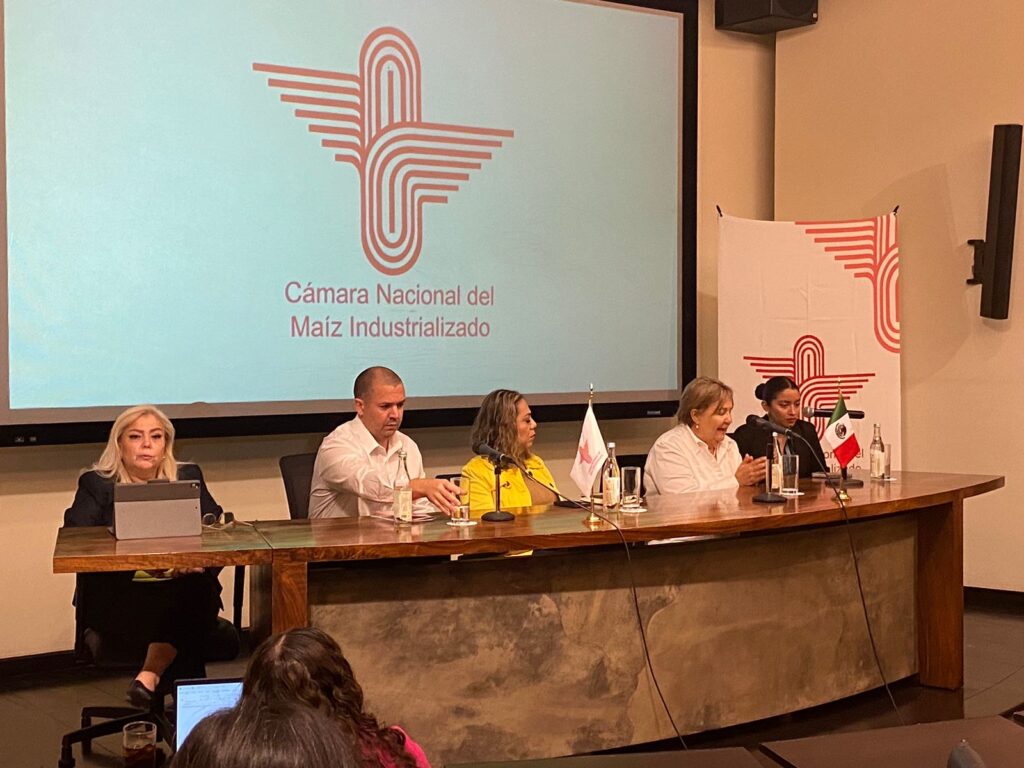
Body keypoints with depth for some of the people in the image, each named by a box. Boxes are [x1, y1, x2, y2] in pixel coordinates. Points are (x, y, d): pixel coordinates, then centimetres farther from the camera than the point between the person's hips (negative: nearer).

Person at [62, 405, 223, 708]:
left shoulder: (188, 477, 18)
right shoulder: (96, 484, 12)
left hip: (181, 587, 2)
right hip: (120, 595, -1)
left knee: (197, 593, -35)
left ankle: (150, 675, -36)